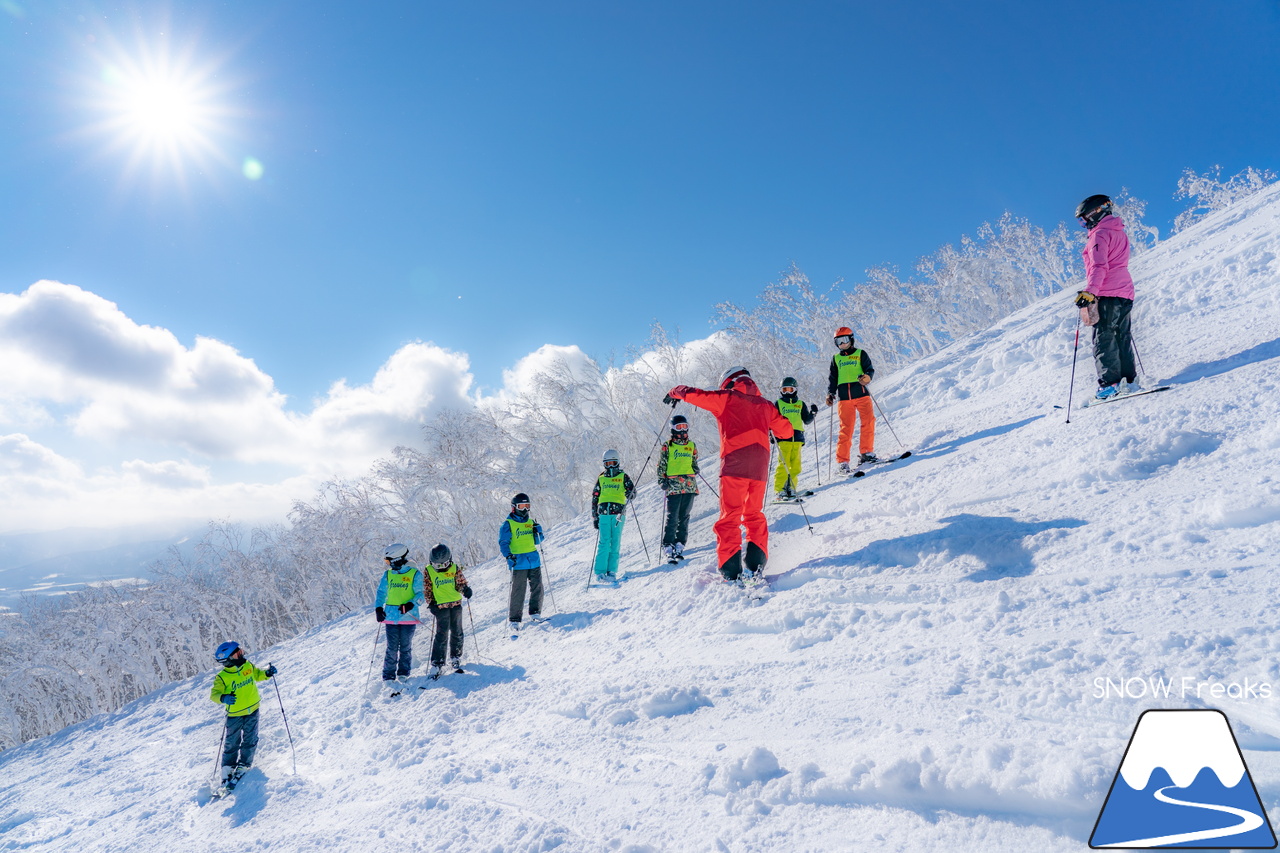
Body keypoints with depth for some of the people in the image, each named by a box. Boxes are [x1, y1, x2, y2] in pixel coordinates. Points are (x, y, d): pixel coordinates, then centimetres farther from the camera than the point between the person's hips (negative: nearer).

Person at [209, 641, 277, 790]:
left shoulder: (248, 666, -4)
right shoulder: (222, 677, -17)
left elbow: (257, 675, 13)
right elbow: (214, 694, -17)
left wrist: (267, 673, -7)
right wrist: (223, 698, -37)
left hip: (252, 711, 3)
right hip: (235, 715, -3)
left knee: (250, 741, 4)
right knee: (231, 744, 8)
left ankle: (243, 767, 18)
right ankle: (227, 770, 24)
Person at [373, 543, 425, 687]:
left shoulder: (415, 574, -2)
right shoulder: (387, 575, 10)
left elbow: (421, 594, -4)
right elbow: (381, 593, 15)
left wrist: (411, 604, -21)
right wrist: (378, 608, -1)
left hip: (408, 617, -2)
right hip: (391, 616, 3)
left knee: (405, 647, 5)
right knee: (392, 648, 1)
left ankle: (403, 674, 17)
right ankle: (388, 676, 8)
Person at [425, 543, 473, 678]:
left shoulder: (454, 568, 1)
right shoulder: (428, 571, -2)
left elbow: (461, 582, 5)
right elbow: (427, 589, 2)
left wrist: (465, 589, -17)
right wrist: (431, 603, -8)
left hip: (456, 604, 2)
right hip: (441, 606, -2)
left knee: (457, 632, 9)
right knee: (442, 634, -7)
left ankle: (456, 658, 25)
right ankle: (437, 663, -1)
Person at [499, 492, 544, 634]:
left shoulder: (531, 522, 15)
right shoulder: (508, 524, -2)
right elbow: (503, 542, -6)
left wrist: (538, 532, -2)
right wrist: (508, 555, -22)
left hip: (534, 560, 5)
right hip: (518, 563, -5)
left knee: (537, 588, 6)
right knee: (518, 592, -5)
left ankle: (535, 613, 22)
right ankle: (515, 620, 2)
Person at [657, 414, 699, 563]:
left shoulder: (692, 445, 17)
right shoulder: (667, 445, 5)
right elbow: (661, 465, 4)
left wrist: (695, 470, 7)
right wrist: (662, 480, -7)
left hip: (690, 485, 4)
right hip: (673, 486, -4)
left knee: (684, 518, 4)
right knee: (672, 518, -9)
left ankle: (679, 545, 10)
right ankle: (668, 547, -7)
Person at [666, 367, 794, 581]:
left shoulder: (727, 398, 10)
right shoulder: (765, 404, 22)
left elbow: (692, 393, 10)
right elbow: (786, 430, 24)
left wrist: (674, 392, 30)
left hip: (735, 462, -4)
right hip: (760, 466, 4)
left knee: (729, 516, -3)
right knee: (754, 514, 15)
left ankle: (731, 571, -11)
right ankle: (756, 564, 1)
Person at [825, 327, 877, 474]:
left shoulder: (860, 354, 14)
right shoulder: (835, 358, 20)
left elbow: (870, 369, 5)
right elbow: (832, 378, 18)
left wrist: (867, 376, -19)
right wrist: (830, 393, 2)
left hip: (861, 394, 0)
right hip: (844, 397, 0)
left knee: (868, 422, -11)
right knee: (846, 428, -6)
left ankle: (866, 453, 2)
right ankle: (842, 461, -5)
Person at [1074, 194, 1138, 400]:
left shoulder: (1099, 234, -7)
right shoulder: (1119, 233, 22)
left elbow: (1099, 265, -20)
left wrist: (1090, 290, -29)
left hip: (1107, 294, -9)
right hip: (1125, 292, 9)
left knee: (1103, 338, -10)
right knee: (1123, 337, 11)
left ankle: (1110, 384, -16)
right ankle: (1129, 380, 10)